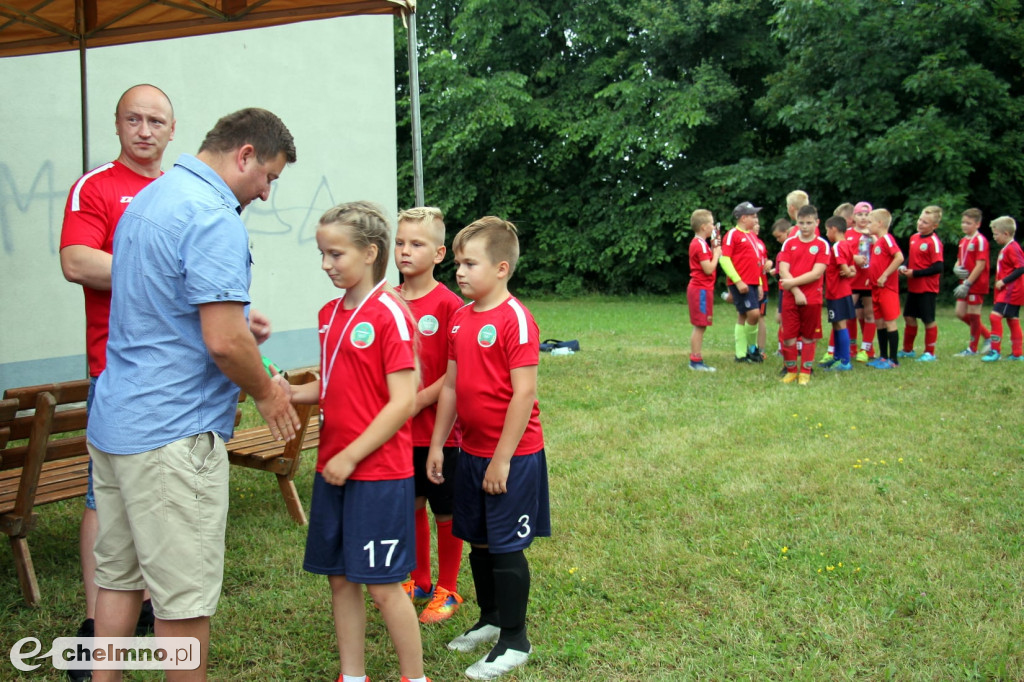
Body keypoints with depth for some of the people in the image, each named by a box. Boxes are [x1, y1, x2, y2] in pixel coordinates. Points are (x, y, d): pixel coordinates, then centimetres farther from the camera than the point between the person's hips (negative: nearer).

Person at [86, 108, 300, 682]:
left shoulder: (146, 199, 15)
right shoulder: (214, 217, -17)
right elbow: (223, 342, -24)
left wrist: (240, 327, 17)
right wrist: (266, 392, -5)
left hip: (115, 421, 10)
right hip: (174, 434, -10)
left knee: (120, 578, 18)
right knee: (185, 594, 3)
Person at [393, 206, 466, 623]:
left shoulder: (449, 305, -12)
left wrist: (419, 401, -18)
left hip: (439, 428, -5)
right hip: (398, 429, 5)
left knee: (445, 511, 9)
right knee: (411, 506, 17)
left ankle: (447, 590, 25)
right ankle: (418, 581, 34)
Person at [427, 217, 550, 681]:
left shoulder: (515, 318, -16)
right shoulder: (460, 319, 7)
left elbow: (525, 393, -19)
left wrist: (502, 459, -19)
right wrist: (437, 445, 11)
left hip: (512, 456, -7)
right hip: (471, 452, 7)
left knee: (506, 547, 2)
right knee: (478, 541, 18)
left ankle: (514, 642, 18)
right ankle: (490, 620, 38)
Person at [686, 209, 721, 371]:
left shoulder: (698, 243, 15)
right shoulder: (701, 244, -16)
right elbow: (709, 269, -21)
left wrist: (713, 249, 10)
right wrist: (716, 254, -7)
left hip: (699, 289, 10)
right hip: (701, 289, -10)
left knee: (701, 327, 12)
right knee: (700, 326, -6)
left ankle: (696, 360, 15)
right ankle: (696, 361, -3)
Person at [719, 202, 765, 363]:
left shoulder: (751, 235, 18)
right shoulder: (733, 234, -7)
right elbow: (724, 259, -14)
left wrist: (759, 283, 19)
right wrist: (738, 281, -18)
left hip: (752, 283, 8)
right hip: (740, 283, -8)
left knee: (743, 317, 10)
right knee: (754, 313, -14)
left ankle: (741, 354, 14)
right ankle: (751, 348, 3)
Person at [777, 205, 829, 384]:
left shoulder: (822, 245, 0)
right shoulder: (789, 243, 6)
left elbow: (817, 273, -10)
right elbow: (783, 271, -3)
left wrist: (793, 282, -14)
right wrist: (796, 292, -13)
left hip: (812, 299, -1)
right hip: (790, 297, 1)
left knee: (808, 337, 6)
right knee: (788, 337, 1)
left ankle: (805, 372, 15)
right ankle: (791, 371, 15)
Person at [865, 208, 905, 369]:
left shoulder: (887, 239, -13)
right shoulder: (876, 241, 14)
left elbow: (899, 257, -24)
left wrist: (885, 275, -22)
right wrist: (872, 277, 10)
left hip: (887, 288, -9)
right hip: (876, 288, 9)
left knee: (890, 322, -4)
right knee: (880, 322, 13)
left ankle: (893, 359, 0)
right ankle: (883, 356, 21)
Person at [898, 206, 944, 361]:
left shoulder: (934, 242, -16)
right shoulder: (914, 238, 6)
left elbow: (938, 268, -21)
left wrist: (914, 273, -19)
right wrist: (904, 267, 1)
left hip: (927, 288, -8)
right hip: (913, 287, 8)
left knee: (928, 320, 3)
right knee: (909, 317, 15)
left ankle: (929, 353, 15)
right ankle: (908, 350, 28)